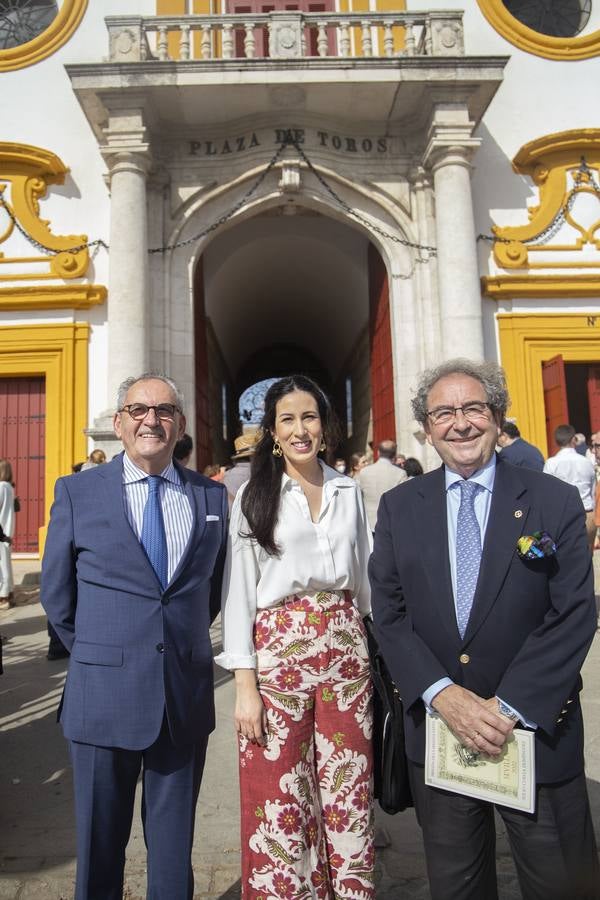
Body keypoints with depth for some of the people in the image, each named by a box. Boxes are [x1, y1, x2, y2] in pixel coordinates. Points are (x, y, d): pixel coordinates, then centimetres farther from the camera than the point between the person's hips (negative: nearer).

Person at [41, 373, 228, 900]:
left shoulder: (212, 496, 2)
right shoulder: (77, 491, -3)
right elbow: (57, 596, 4)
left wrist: (184, 642, 9)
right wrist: (100, 657, 7)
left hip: (187, 697, 2)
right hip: (104, 696, -1)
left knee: (174, 845, 18)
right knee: (100, 843, 17)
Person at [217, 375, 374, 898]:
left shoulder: (349, 492, 8)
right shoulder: (254, 496, -2)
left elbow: (365, 579, 14)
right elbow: (238, 592, -4)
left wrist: (377, 653, 13)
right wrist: (245, 685, -8)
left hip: (346, 649, 3)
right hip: (278, 649, -3)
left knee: (349, 793, 11)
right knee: (280, 797, 6)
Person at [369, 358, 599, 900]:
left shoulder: (555, 501, -5)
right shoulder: (399, 508, 0)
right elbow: (389, 612, -2)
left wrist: (511, 706, -16)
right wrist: (442, 694, -14)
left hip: (538, 729, -1)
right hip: (436, 729, 2)